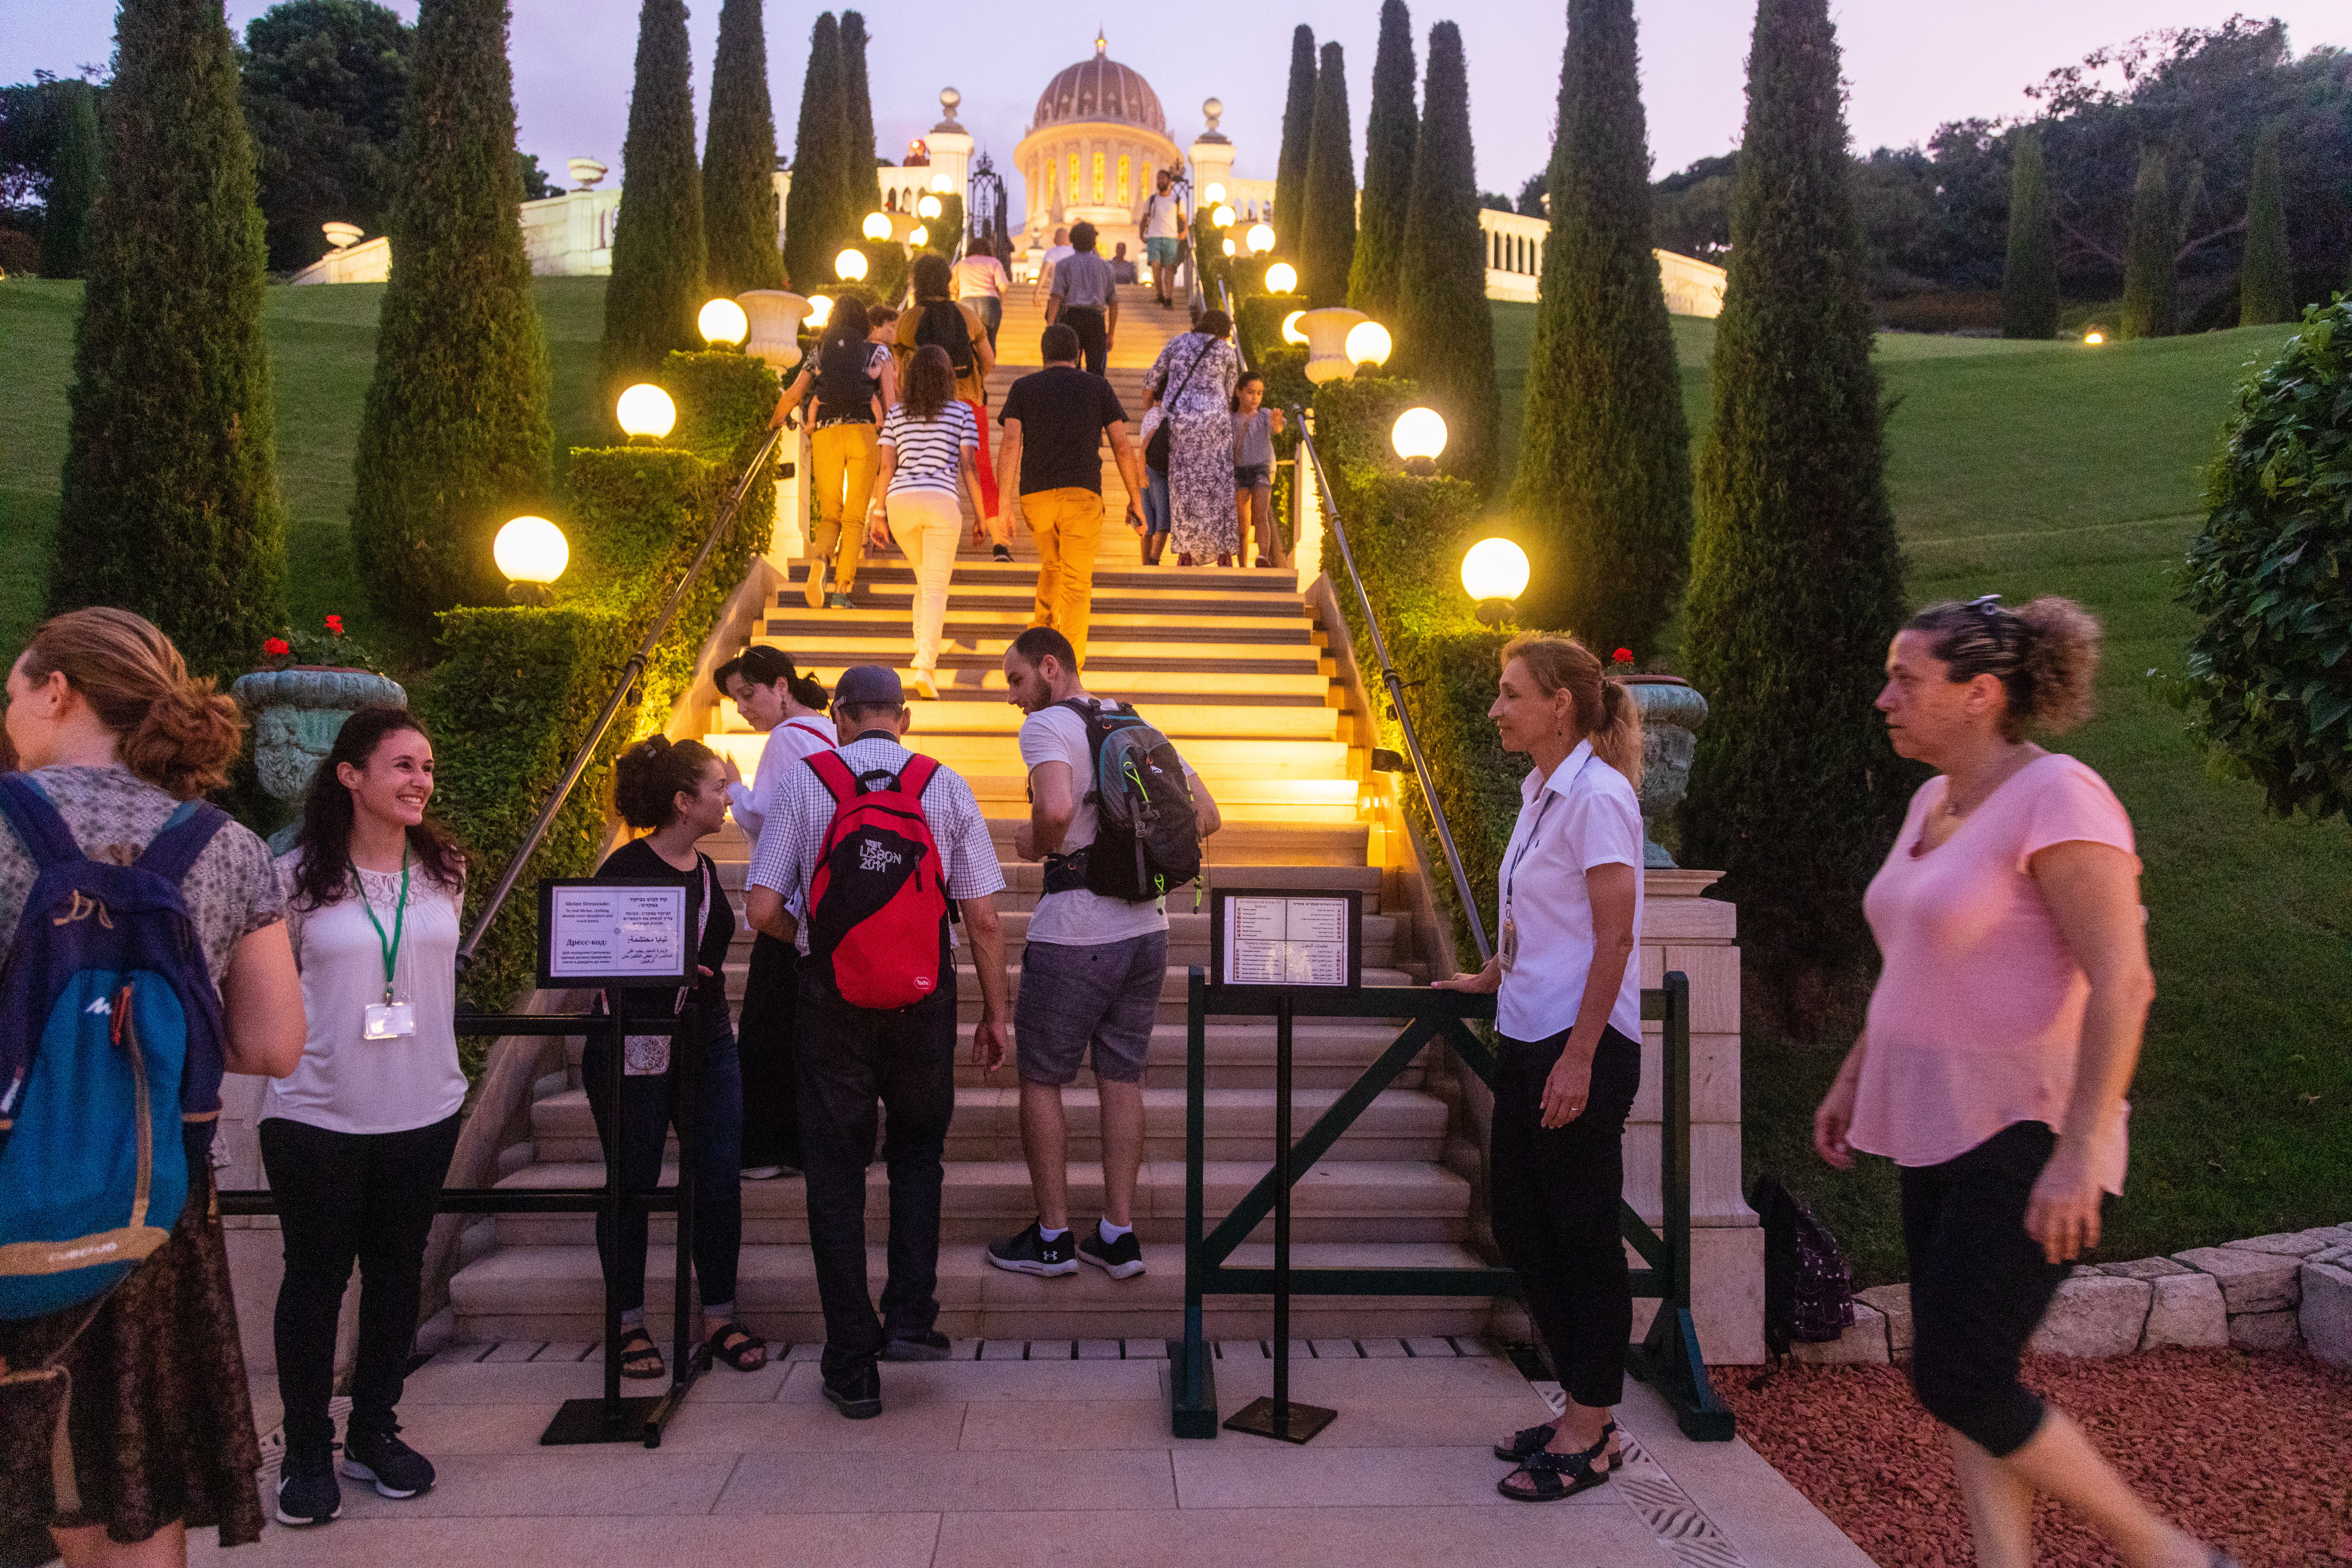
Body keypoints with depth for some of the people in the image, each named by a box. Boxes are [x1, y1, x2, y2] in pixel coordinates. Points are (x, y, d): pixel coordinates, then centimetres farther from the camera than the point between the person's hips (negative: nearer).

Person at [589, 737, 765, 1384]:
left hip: (708, 1047, 6)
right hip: (635, 1051, -6)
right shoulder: (627, 868, -12)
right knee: (631, 1187, 6)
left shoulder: (704, 870, 9)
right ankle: (629, 1324, 20)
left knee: (721, 1182, 4)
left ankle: (719, 1317, 16)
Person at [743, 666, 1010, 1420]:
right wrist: (994, 1013, 6)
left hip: (831, 997, -1)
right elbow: (984, 919, -3)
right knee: (917, 1151, 22)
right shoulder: (945, 786, 0)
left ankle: (852, 1368, 15)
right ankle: (911, 1317, 11)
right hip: (925, 997, 1)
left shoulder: (801, 784, -2)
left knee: (836, 1172, 9)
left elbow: (762, 909, -8)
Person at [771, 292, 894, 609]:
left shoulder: (818, 354, 21)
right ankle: (841, 591, -8)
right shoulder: (879, 353, 17)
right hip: (864, 432, -1)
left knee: (830, 513, 12)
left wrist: (775, 422, 28)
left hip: (825, 433, 2)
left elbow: (792, 395, 12)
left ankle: (821, 557, -21)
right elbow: (890, 401, 5)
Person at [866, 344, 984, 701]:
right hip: (941, 501, -3)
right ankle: (926, 665, -20)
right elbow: (968, 468, 2)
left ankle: (923, 648, 20)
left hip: (900, 501, 3)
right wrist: (980, 516, 7)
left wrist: (877, 514, 8)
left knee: (927, 576, 25)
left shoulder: (896, 415, 14)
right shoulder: (962, 412, 8)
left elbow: (887, 466, 6)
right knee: (936, 588, -4)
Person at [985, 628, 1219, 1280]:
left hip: (1073, 937, -7)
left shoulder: (1046, 725, -10)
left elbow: (1057, 809, -30)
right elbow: (1206, 815, 11)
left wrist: (1033, 844, -10)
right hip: (1146, 928, 7)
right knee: (1122, 1078, 14)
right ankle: (1118, 1235, 19)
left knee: (1041, 1078, 9)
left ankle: (1052, 1237, 16)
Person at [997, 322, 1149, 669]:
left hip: (1036, 496, 2)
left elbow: (1010, 445, -2)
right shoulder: (1098, 387, 12)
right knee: (1076, 585, 0)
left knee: (1053, 564, 30)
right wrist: (1136, 499, 15)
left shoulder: (1023, 387, 12)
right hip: (1082, 496, -2)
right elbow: (1123, 447, 5)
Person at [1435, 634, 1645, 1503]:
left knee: (1583, 1235, 2)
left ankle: (1590, 1432, 17)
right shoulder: (1540, 792, 13)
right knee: (1521, 1227, 14)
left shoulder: (1598, 795, -15)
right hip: (1526, 1038, 9)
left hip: (1581, 1047, -9)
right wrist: (1494, 977, 30)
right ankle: (1582, 1410, 28)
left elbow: (1615, 936, -19)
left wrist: (1578, 1058, -20)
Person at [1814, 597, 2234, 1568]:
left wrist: (2078, 1154, -26)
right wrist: (1854, 1077, 22)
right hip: (1940, 1130, 9)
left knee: (1957, 1379, -5)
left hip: (2024, 1135, -9)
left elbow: (2122, 984, -22)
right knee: (1962, 1380, 10)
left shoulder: (2056, 797, -16)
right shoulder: (1935, 802, 11)